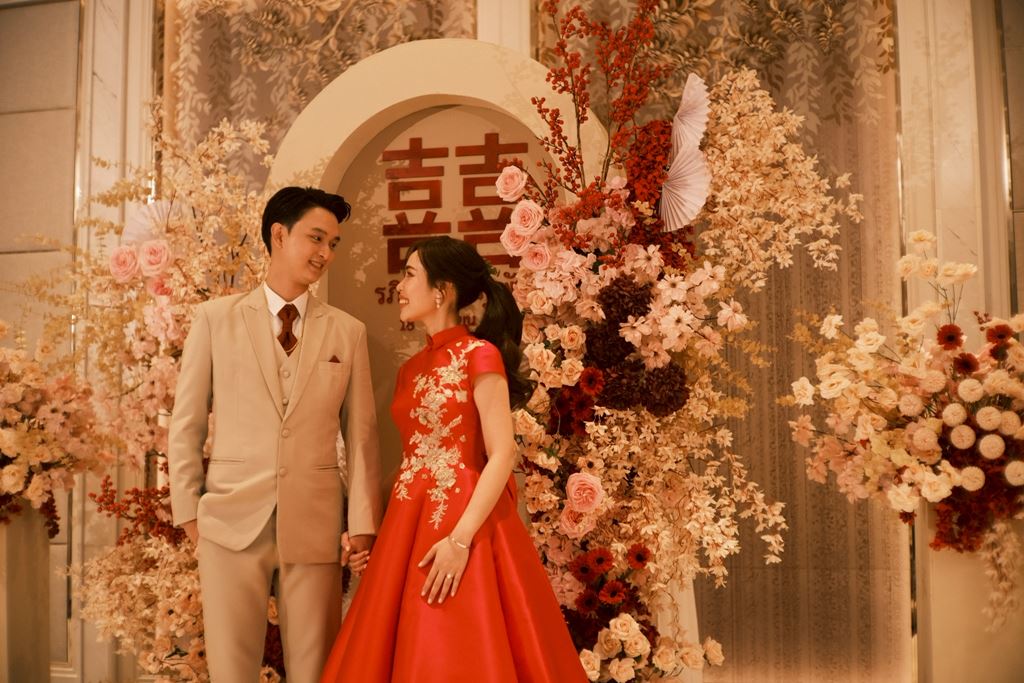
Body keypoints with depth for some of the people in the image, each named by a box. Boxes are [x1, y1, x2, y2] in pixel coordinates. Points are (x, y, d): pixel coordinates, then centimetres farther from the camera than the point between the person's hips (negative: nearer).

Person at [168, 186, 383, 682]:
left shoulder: (348, 331, 6)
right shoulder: (216, 317, 4)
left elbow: (361, 434, 5)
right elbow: (185, 423, 6)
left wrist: (363, 523, 0)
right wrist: (188, 510, 2)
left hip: (315, 526, 1)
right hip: (232, 522, -1)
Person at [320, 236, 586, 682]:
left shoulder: (479, 356, -7)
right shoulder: (412, 368, 14)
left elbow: (503, 456, -14)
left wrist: (460, 539, -21)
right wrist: (380, 527, 8)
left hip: (462, 521, -7)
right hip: (408, 523, 7)